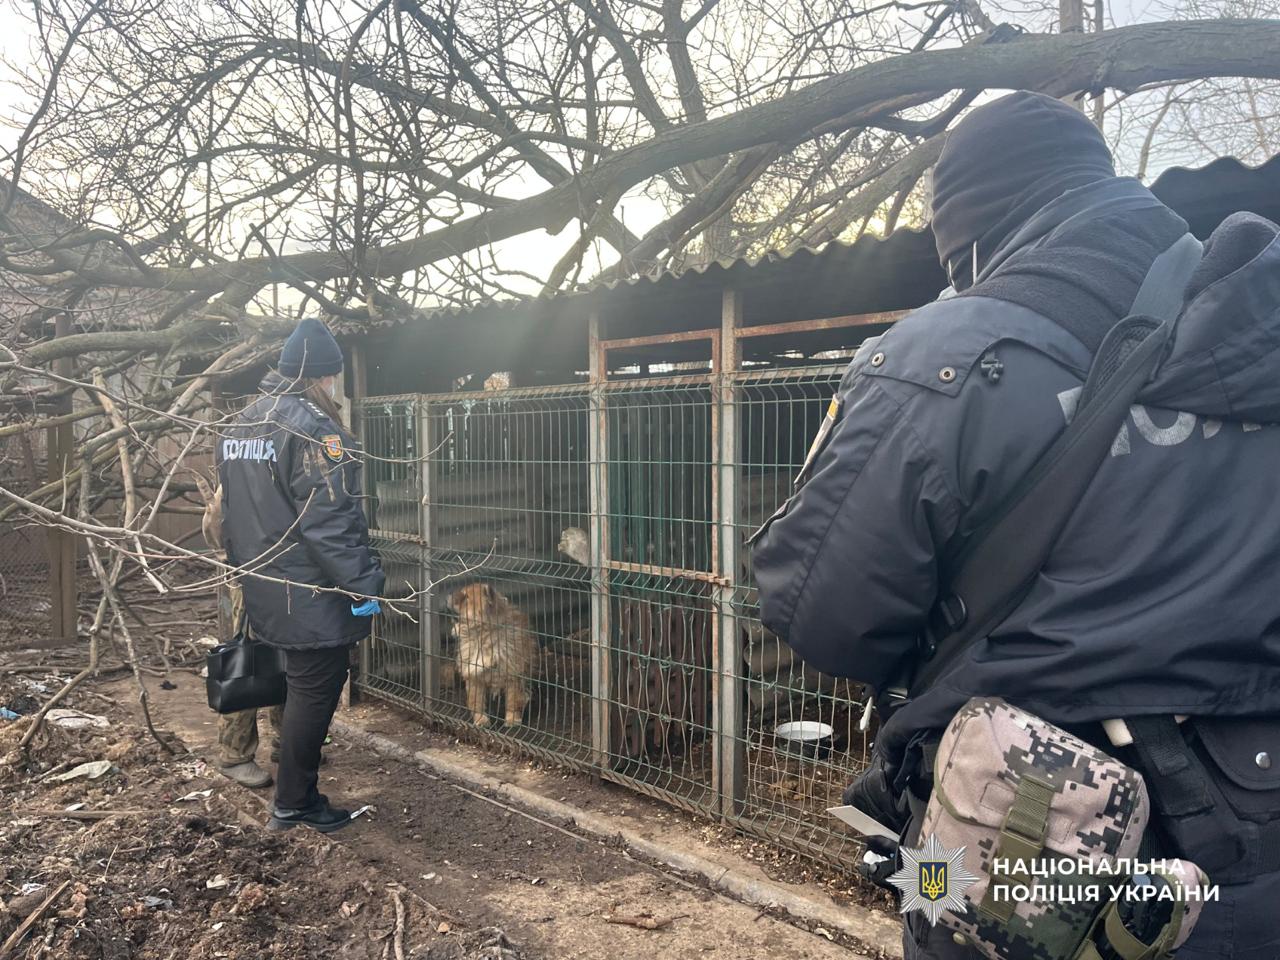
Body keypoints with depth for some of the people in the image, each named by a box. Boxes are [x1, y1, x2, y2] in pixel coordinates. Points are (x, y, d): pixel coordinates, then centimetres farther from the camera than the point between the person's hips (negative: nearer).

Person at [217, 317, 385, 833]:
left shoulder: (240, 424, 13)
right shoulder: (312, 427, -17)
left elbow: (233, 513, 18)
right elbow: (329, 520, -23)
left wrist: (246, 570, 25)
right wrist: (363, 583, -20)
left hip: (265, 591, 9)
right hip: (312, 596, -9)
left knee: (301, 688, 20)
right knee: (315, 693, 4)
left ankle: (298, 795, 30)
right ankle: (292, 804, 16)